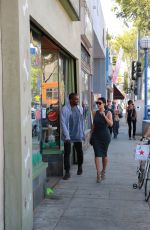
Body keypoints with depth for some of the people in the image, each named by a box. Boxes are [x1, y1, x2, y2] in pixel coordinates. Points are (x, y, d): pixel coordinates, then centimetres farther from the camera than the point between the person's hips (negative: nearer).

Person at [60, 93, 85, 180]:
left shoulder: (80, 108, 4)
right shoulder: (65, 109, -11)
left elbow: (82, 121, 10)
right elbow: (63, 123, -15)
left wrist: (83, 133, 9)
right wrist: (67, 136, -20)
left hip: (78, 135, 4)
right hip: (68, 136, -4)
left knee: (79, 152, 13)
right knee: (67, 153, -2)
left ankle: (80, 167, 37)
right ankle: (67, 172, 6)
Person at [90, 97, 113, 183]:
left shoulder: (108, 113, -5)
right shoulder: (95, 113, 5)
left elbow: (111, 124, -18)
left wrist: (104, 116, -26)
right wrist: (91, 135, 13)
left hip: (105, 135, -2)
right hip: (96, 135, 2)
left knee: (104, 154, 11)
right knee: (97, 154, -7)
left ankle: (103, 171, 31)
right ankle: (98, 174, -8)